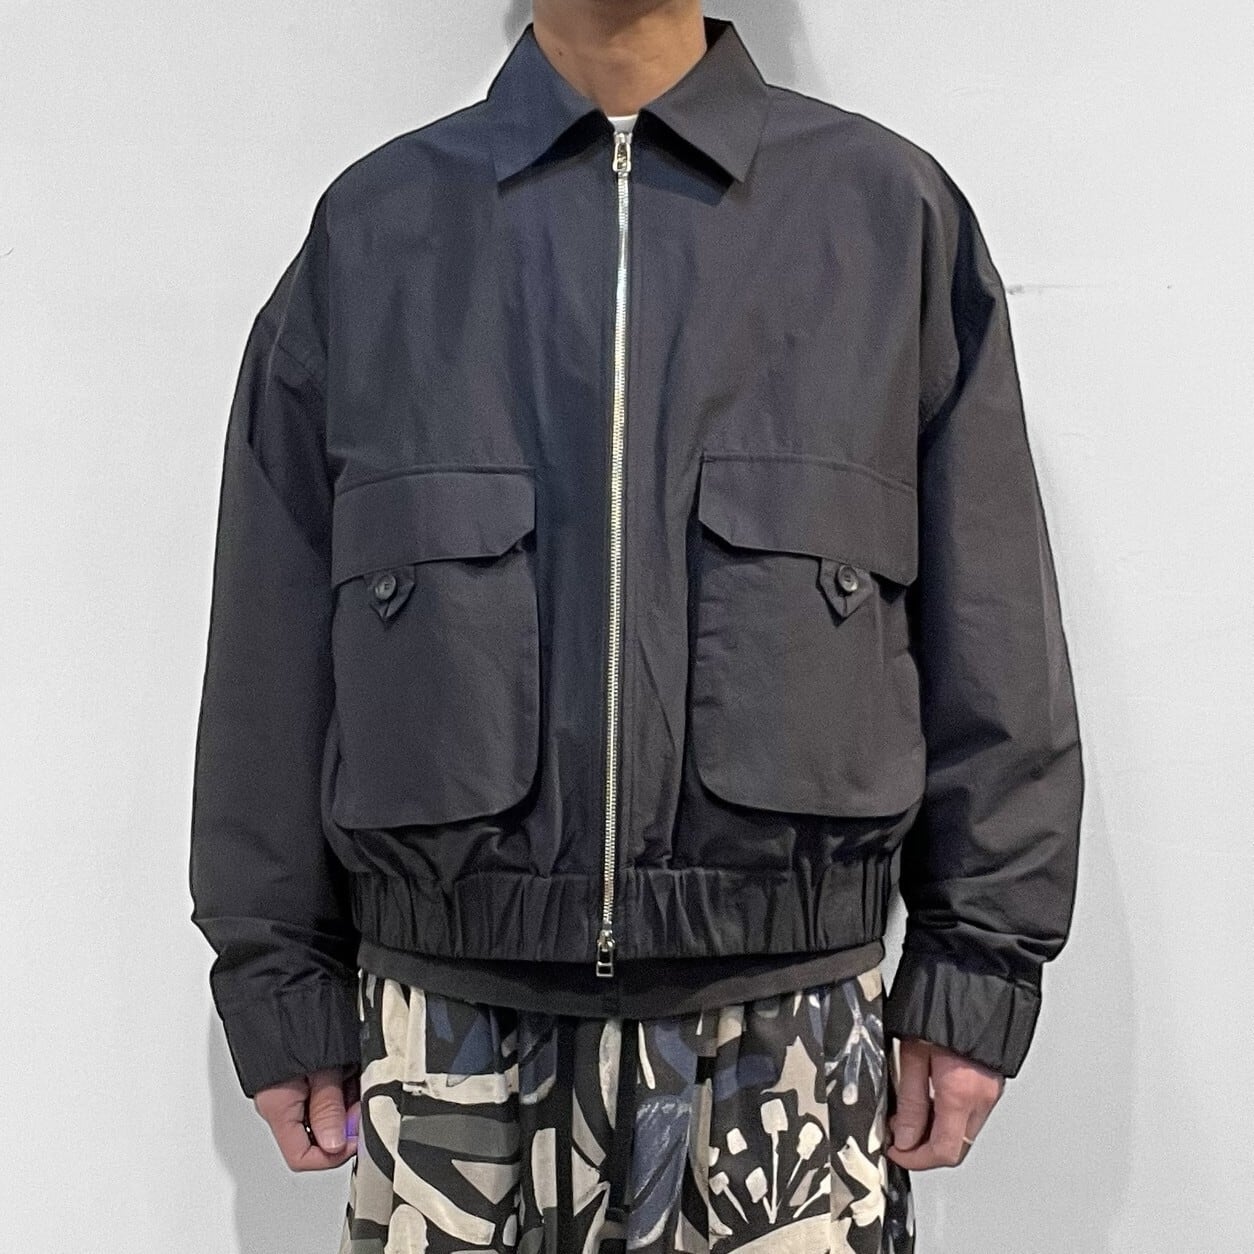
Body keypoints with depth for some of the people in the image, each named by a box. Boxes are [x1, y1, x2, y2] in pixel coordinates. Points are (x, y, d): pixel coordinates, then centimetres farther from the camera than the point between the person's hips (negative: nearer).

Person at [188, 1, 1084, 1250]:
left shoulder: (895, 209, 4)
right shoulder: (366, 228, 6)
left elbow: (991, 641, 3)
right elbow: (272, 655, 6)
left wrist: (979, 971, 1)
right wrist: (282, 988, 6)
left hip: (793, 1037, 0)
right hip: (455, 1035, 1)